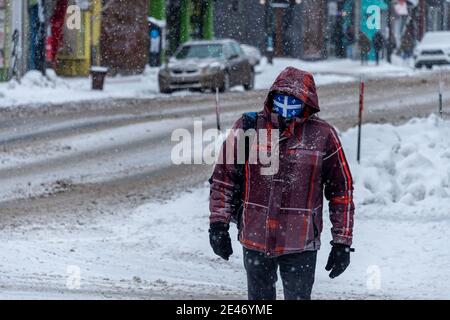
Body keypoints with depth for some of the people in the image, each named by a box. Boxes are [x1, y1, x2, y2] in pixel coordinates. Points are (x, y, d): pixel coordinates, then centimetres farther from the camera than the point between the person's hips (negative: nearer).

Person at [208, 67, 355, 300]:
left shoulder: (322, 135, -4)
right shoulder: (248, 127, -1)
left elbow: (341, 191, 2)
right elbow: (223, 178, 7)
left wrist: (342, 242, 1)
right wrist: (218, 224, 1)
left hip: (300, 245, -2)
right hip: (255, 240, 2)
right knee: (259, 298, 15)